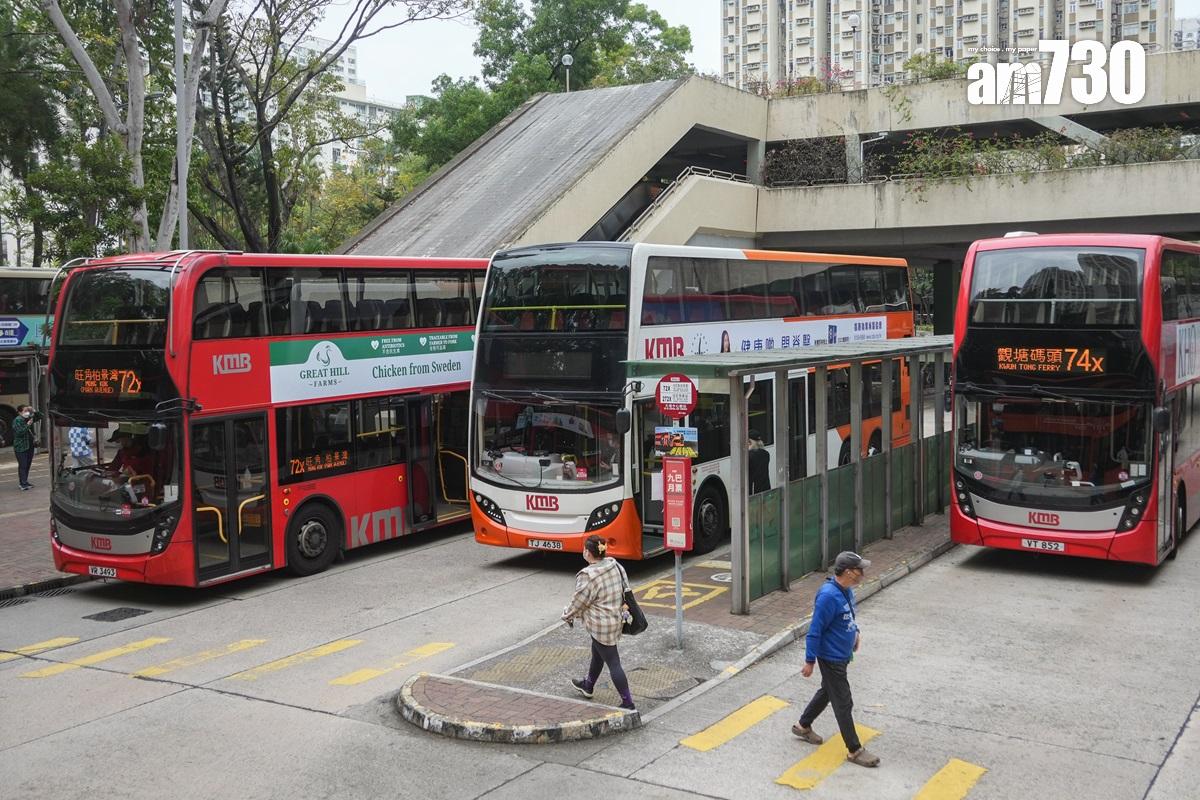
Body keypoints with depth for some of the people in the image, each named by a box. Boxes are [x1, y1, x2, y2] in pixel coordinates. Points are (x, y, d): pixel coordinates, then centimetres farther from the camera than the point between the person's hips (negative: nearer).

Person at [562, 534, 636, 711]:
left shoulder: (588, 576, -25)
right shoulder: (616, 566, -3)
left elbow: (578, 602, -14)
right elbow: (625, 590, 8)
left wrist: (567, 616, 5)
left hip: (601, 626, -9)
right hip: (615, 619, 9)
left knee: (612, 662, -1)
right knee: (597, 654, 28)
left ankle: (628, 703, 4)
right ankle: (588, 686, 48)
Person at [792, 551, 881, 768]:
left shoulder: (846, 590, 0)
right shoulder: (828, 596, -29)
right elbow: (815, 630, -24)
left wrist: (855, 632, 9)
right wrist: (810, 661, -19)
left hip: (842, 655, 10)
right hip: (831, 659, -9)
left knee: (827, 692, 24)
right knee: (844, 704, 1)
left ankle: (803, 726, 41)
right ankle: (854, 750, 12)